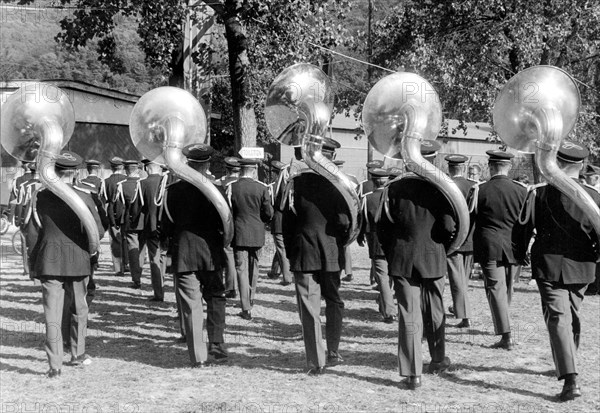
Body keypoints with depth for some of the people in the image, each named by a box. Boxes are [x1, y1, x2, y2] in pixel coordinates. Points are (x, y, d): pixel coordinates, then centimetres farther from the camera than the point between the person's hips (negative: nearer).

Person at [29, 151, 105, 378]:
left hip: (48, 260, 0)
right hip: (77, 259, 0)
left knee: (52, 314, 2)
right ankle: (78, 354, 31)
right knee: (79, 308, 19)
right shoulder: (83, 198, -8)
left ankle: (55, 365, 0)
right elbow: (98, 231, -6)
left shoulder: (40, 197, -4)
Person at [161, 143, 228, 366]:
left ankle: (198, 356, 3)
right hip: (211, 253, 0)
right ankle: (217, 346, 14)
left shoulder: (173, 190, -6)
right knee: (215, 298, 17)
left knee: (191, 304, 3)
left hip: (183, 255, 0)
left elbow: (165, 227, -2)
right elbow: (226, 224, -5)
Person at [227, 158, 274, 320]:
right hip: (257, 234, 1)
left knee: (241, 269, 0)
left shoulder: (231, 187, -7)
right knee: (253, 266, 19)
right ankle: (251, 299, 35)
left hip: (239, 234, -1)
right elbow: (269, 213, -3)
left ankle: (246, 309, -5)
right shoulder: (262, 188, -6)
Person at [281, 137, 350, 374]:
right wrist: (340, 244, 10)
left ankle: (316, 362, 3)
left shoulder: (296, 182, -5)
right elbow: (345, 221, -9)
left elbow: (286, 221, -2)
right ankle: (333, 353, 24)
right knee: (334, 302, 20)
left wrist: (290, 251, 8)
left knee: (310, 309, 3)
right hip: (332, 254, 1)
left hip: (303, 254, -1)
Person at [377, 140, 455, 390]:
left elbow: (382, 226, -2)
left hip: (402, 262, 0)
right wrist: (441, 247, 7)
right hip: (433, 259, 0)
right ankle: (438, 360, 36)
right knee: (434, 312, 18)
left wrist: (391, 254, 11)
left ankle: (412, 373, 1)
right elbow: (449, 227, -13)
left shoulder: (394, 189, -5)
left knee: (409, 315, 2)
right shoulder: (440, 189, -8)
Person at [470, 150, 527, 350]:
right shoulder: (521, 191, 0)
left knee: (496, 289, -2)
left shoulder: (480, 190, -9)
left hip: (489, 247, -4)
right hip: (514, 248, 4)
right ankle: (501, 325, 36)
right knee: (507, 289, 18)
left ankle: (506, 336, -9)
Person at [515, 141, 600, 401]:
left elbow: (524, 227, -4)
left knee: (558, 319, -5)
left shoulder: (539, 194, -9)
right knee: (573, 317, 21)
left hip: (549, 267, -3)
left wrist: (519, 255, 11)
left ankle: (571, 380, -18)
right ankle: (566, 367, 38)